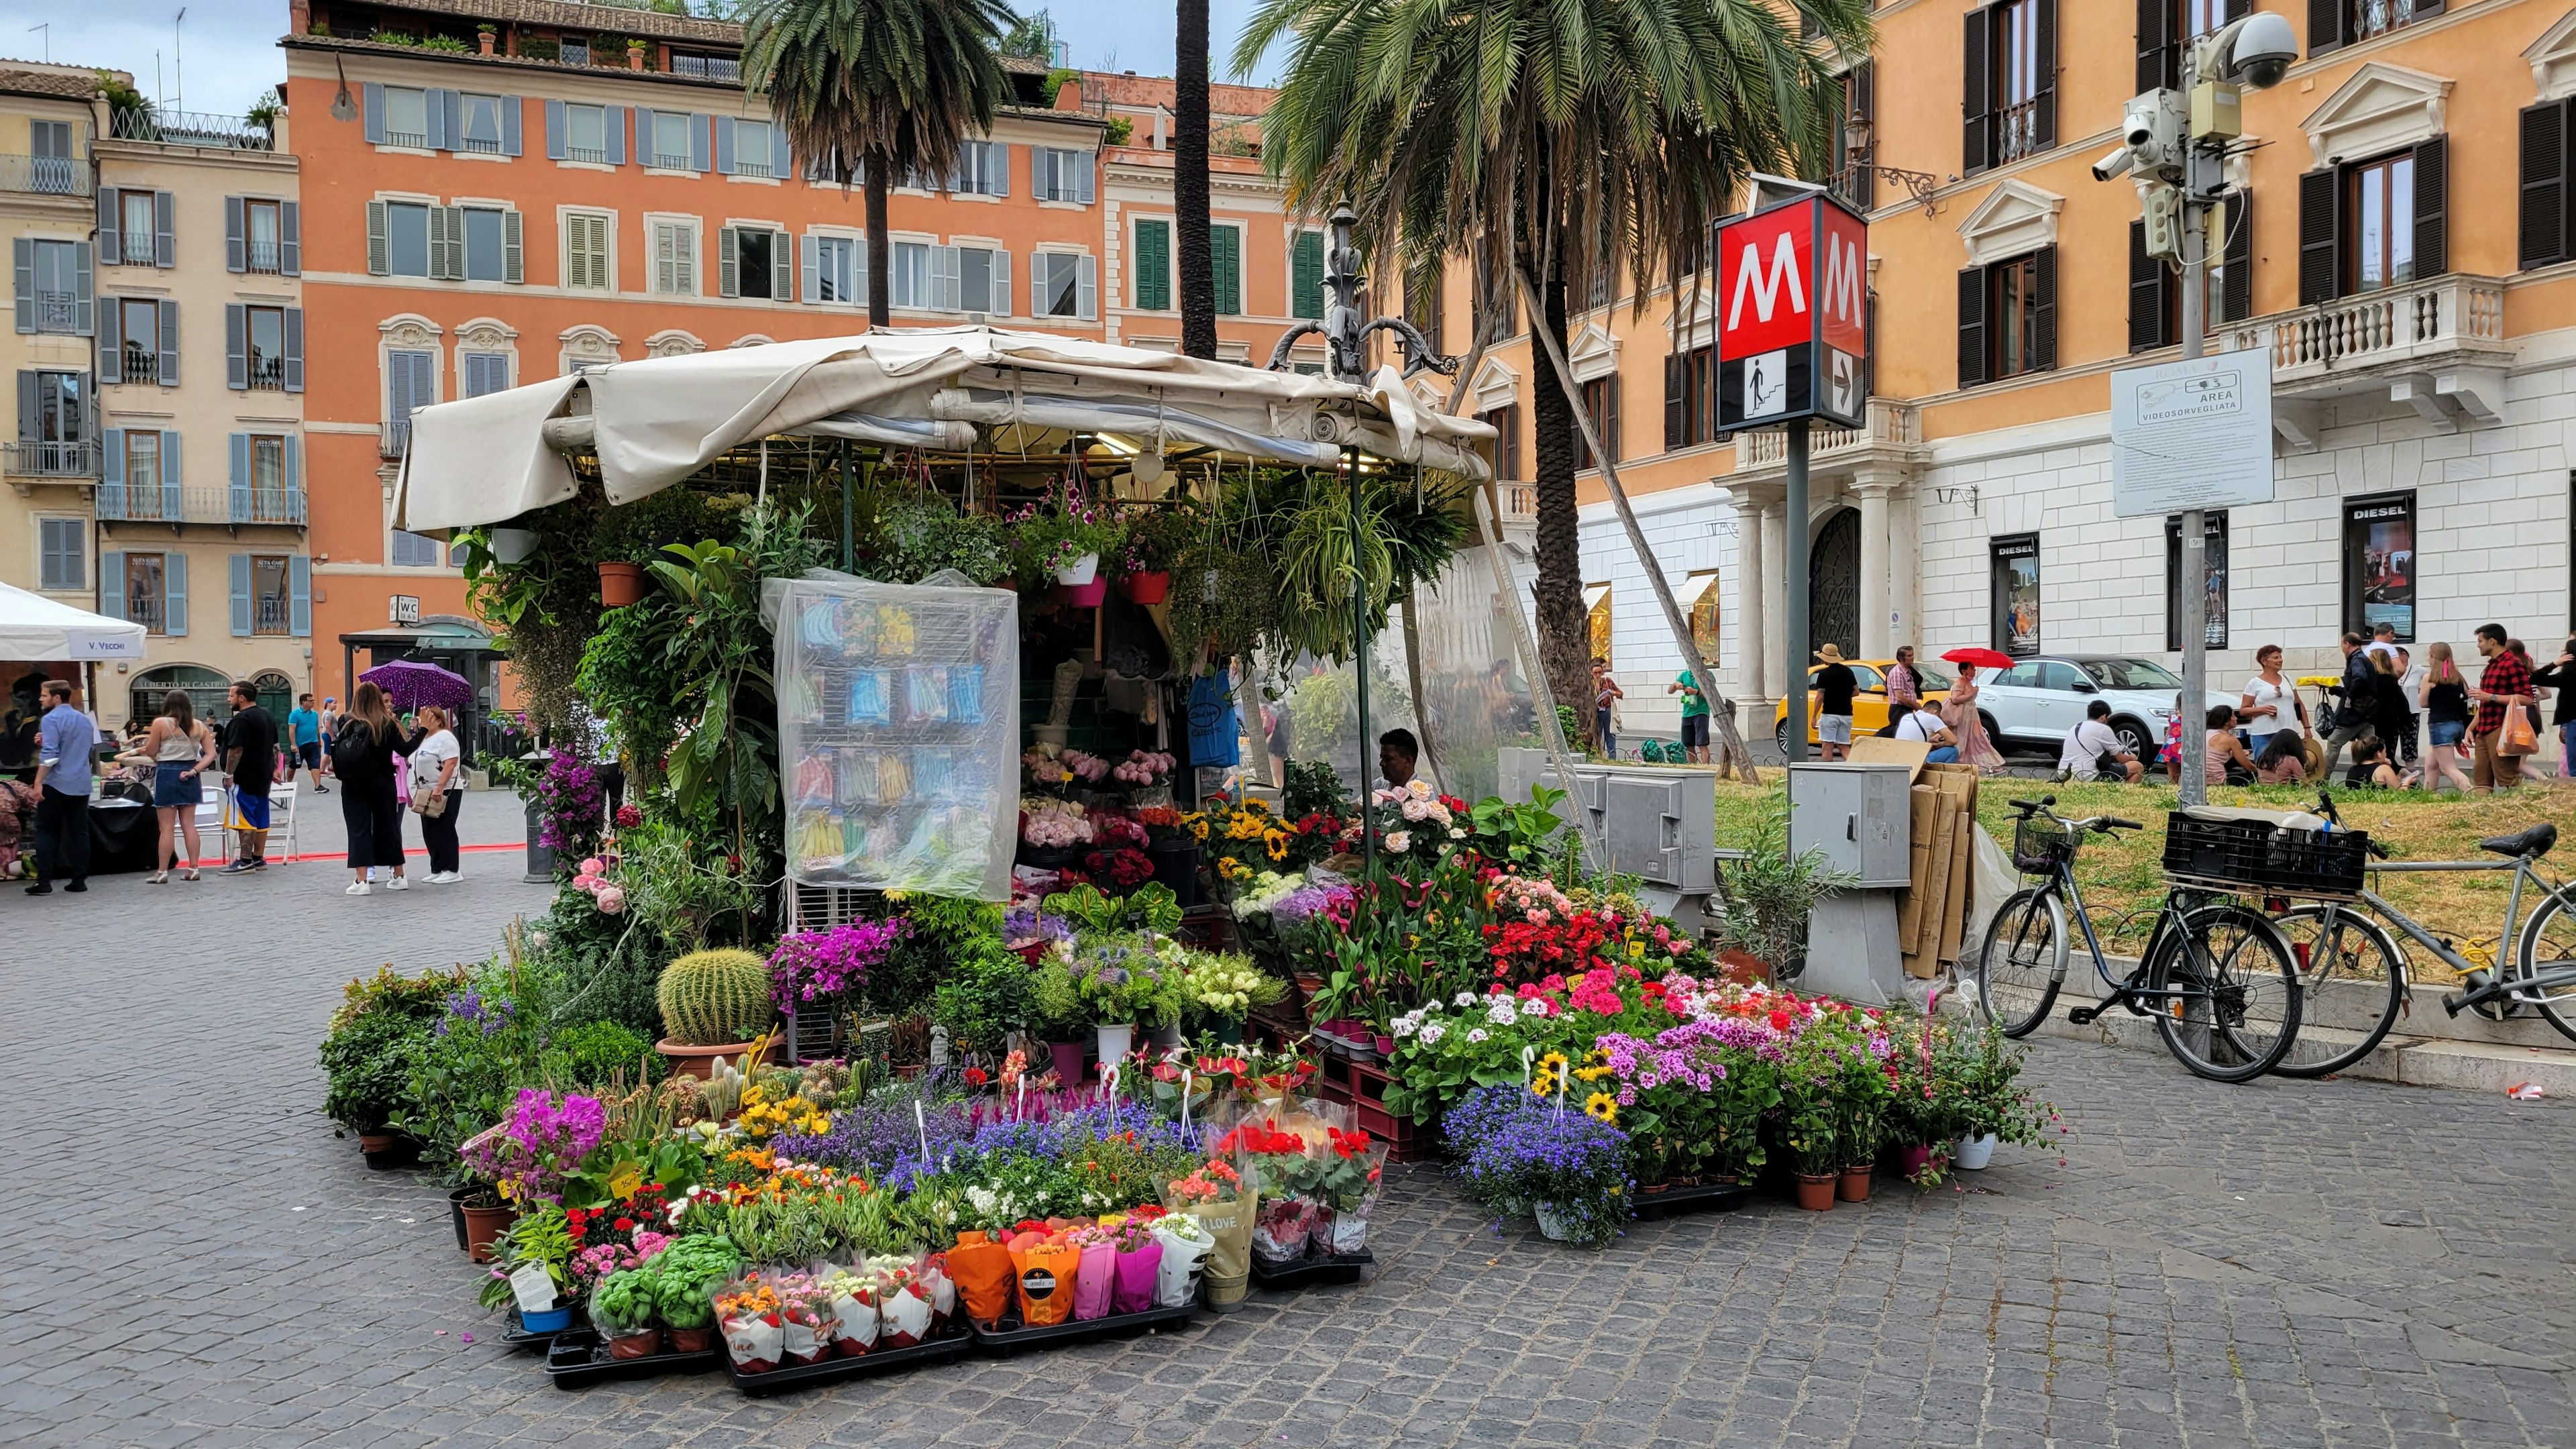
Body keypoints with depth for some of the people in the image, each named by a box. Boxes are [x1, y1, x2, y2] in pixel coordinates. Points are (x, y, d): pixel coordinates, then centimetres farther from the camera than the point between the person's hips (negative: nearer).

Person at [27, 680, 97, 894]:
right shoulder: (86, 720, 13)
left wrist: (38, 783, -16)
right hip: (81, 785, 6)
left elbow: (50, 755, -17)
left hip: (56, 784, -6)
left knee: (47, 832, 1)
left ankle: (44, 882, -2)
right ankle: (79, 880, 5)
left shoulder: (52, 719, -8)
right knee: (79, 832, 6)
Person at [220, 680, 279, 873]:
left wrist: (228, 773, -18)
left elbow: (236, 749, -22)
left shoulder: (241, 719, -16)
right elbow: (275, 746, 20)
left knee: (246, 819, -7)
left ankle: (245, 861, -6)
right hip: (263, 777, 10)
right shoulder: (267, 717, 15)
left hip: (245, 778, -10)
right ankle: (259, 859, 18)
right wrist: (274, 769, 23)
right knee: (261, 818, 12)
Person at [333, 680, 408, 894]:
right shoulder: (387, 723, -4)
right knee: (388, 827, 12)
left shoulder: (346, 722, -2)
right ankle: (399, 877, 20)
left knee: (358, 829, 1)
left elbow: (337, 751, 0)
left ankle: (361, 880, -8)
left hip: (353, 786, -1)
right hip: (382, 784, 1)